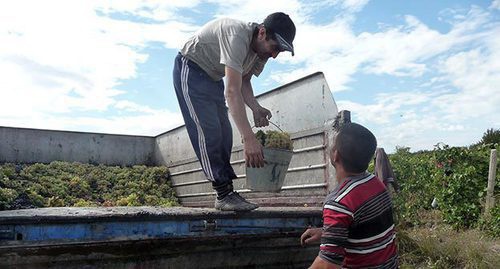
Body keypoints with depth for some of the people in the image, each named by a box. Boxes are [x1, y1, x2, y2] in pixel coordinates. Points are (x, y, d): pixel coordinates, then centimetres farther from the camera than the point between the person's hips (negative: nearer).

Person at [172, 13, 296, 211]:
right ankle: (224, 194, -15)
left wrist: (256, 109, -19)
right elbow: (232, 91, -43)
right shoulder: (237, 37, -36)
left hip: (213, 77, 9)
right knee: (208, 131, -18)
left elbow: (244, 82, 1)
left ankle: (225, 194, 4)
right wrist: (249, 138, -48)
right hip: (190, 69, -8)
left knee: (224, 134, 1)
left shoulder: (262, 48, -9)